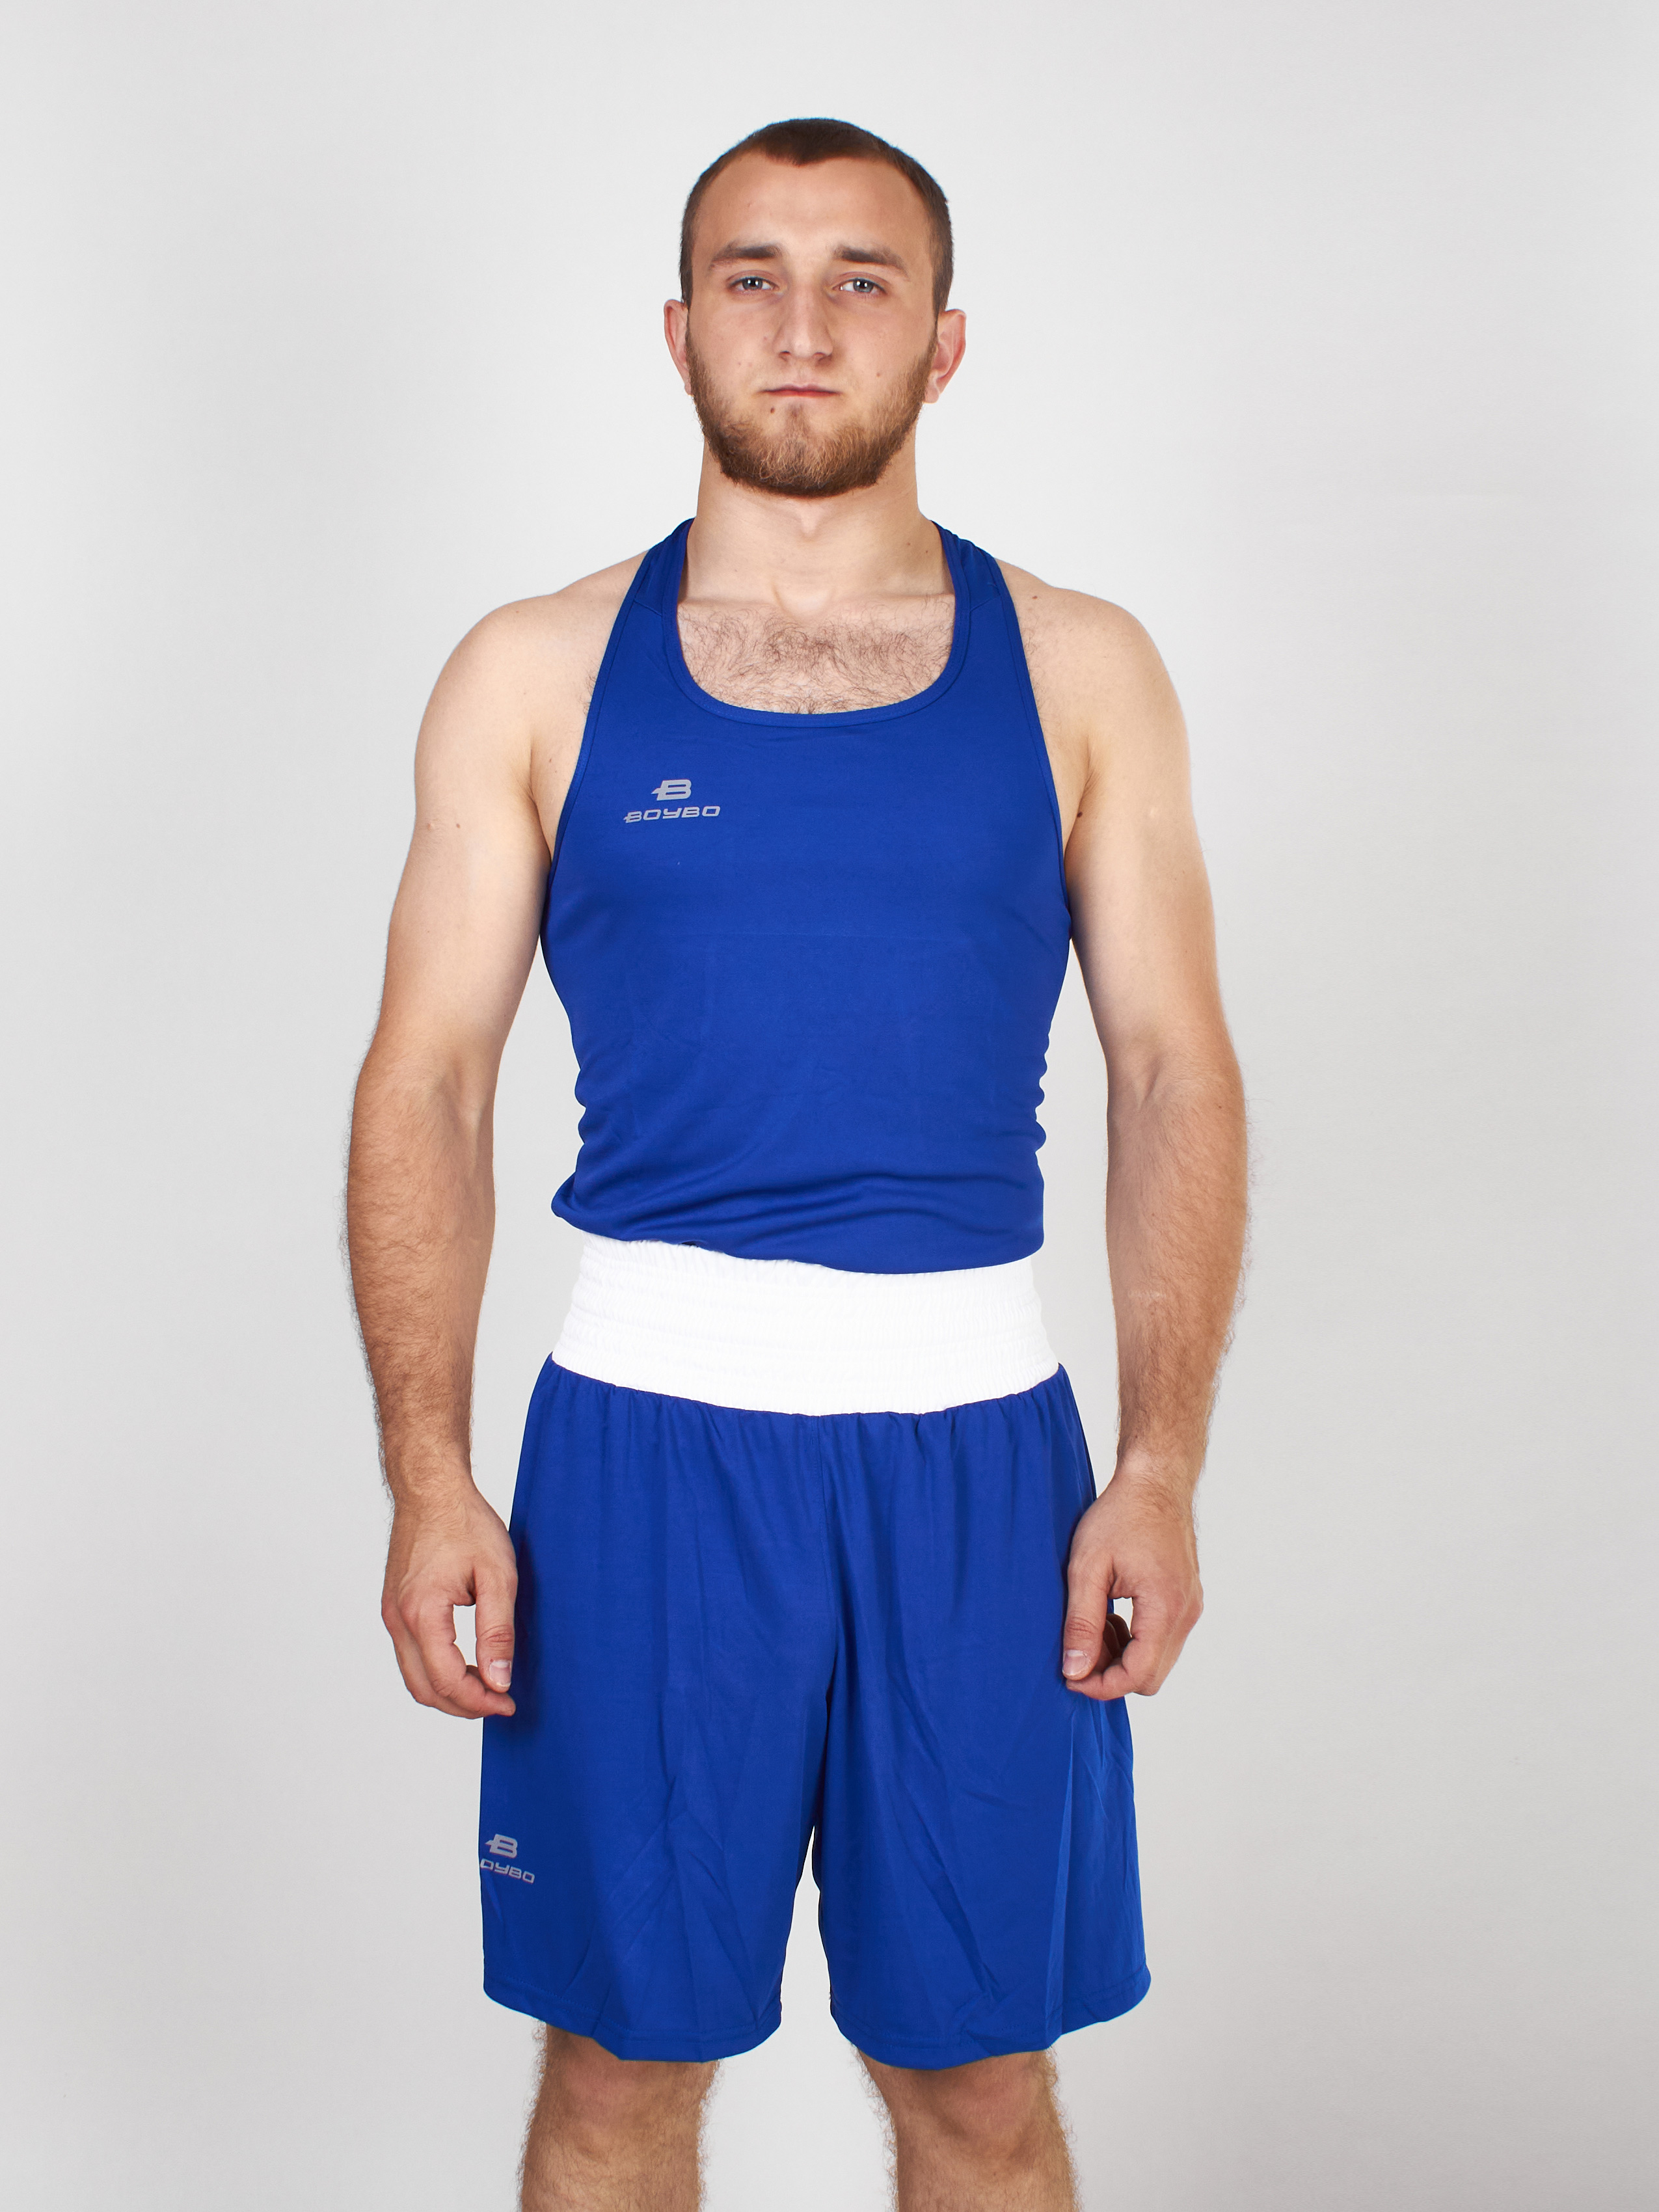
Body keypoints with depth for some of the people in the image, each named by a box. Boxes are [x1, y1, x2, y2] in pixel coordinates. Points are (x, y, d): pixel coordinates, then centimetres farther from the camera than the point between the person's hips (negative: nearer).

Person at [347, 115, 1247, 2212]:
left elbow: (1174, 1071, 4)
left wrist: (1162, 1464, -5)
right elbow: (428, 1079, 2)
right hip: (646, 1424, 0)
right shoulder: (537, 672, 4)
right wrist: (427, 1474, -7)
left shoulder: (1078, 669, 6)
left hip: (976, 1431, 1)